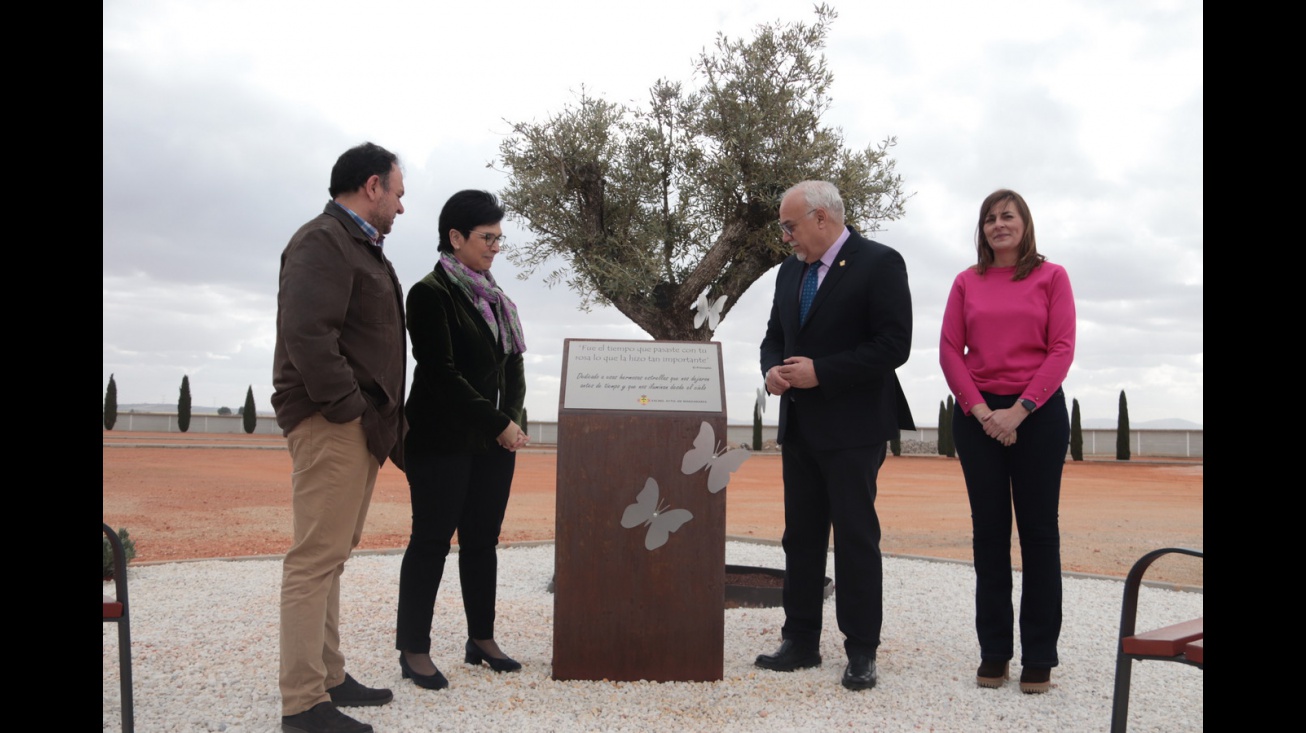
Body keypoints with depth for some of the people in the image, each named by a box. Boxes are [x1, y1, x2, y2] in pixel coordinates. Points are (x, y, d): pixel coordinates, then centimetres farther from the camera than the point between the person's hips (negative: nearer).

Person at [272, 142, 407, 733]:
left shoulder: (359, 246, 22)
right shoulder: (323, 242, -10)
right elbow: (308, 335, -23)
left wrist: (382, 419, 15)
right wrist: (350, 409, -19)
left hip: (358, 425, 11)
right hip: (331, 424, -10)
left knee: (330, 556, 14)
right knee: (316, 557, -8)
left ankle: (329, 676, 23)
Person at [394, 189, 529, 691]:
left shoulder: (493, 298, 14)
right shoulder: (431, 293, -8)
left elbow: (512, 365, 14)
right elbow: (442, 373, -15)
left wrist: (510, 420, -1)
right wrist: (498, 424, -14)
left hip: (495, 440, 7)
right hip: (443, 440, -7)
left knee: (482, 539, 11)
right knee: (432, 540, -1)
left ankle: (482, 640, 20)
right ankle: (414, 651, 9)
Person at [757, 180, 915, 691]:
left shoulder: (879, 263, -9)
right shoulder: (791, 270, 14)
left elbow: (894, 345, -16)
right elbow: (775, 337, 20)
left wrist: (820, 372, -19)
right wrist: (772, 369, -3)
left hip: (853, 427, -7)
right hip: (800, 425, 7)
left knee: (856, 538, -1)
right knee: (801, 536, 11)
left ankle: (861, 652, 9)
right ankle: (801, 641, 21)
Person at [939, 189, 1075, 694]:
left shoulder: (1051, 277, 4)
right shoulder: (967, 282, 10)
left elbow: (1062, 349, -4)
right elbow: (949, 351, 4)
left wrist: (1019, 410, -13)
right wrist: (982, 411, -8)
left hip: (1038, 414, -2)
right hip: (977, 416, 2)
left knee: (1038, 529, 1)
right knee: (989, 530, 5)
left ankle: (1039, 658, 9)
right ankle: (993, 652, 13)